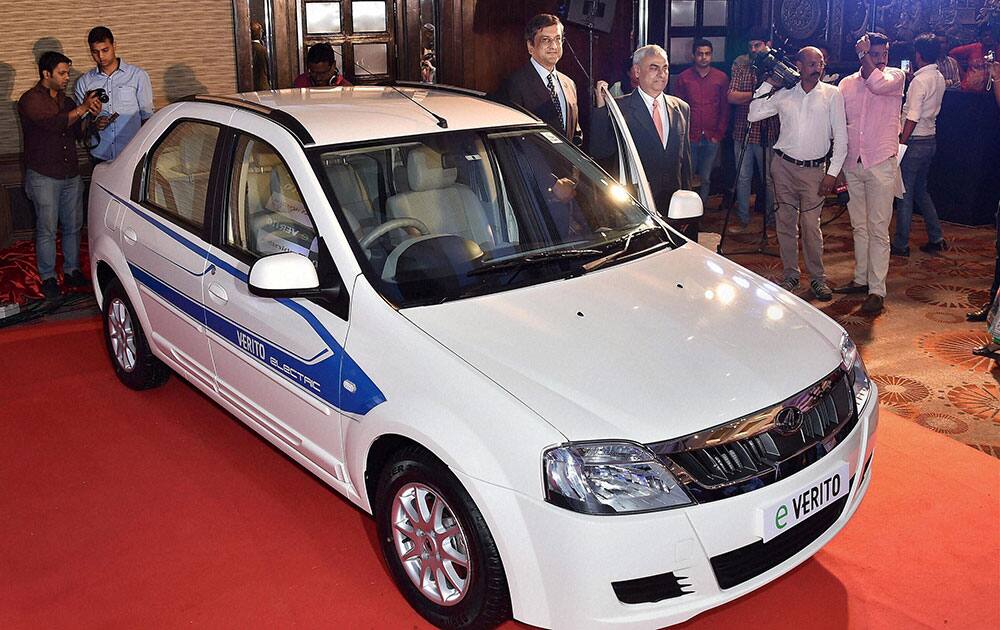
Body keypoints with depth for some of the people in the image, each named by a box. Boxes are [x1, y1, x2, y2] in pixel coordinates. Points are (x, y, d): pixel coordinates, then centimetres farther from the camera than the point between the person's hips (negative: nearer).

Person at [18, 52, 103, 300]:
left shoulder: (66, 101, 13)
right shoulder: (30, 100, -9)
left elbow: (78, 133, 12)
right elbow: (53, 124, -26)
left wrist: (91, 116, -5)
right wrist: (82, 109, -23)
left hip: (71, 174, 6)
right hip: (43, 176, -6)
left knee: (73, 226, 10)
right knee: (47, 229, 0)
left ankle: (72, 270, 23)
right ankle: (48, 277, 9)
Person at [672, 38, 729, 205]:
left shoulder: (721, 78, 7)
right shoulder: (683, 78, 6)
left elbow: (725, 109, 9)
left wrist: (719, 134, 0)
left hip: (712, 138, 1)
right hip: (690, 138, -1)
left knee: (705, 179, 3)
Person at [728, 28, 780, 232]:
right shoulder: (741, 64, 4)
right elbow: (731, 96, -4)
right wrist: (757, 94, -15)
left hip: (768, 132, -2)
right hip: (743, 129, 3)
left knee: (769, 179, 6)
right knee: (743, 178, 10)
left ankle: (771, 219, 20)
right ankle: (743, 220, 22)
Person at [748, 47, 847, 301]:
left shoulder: (832, 94, 1)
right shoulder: (784, 94, 7)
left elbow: (841, 137, 0)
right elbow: (753, 115, 8)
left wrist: (832, 173, -6)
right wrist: (769, 85, 4)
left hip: (813, 169, -2)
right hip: (784, 165, 2)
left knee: (811, 225, -4)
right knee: (786, 223, 6)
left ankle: (818, 278, 9)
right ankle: (791, 275, 16)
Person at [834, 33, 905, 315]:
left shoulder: (896, 76, 0)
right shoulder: (847, 83, 9)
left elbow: (877, 84, -25)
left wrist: (863, 54, -10)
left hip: (881, 164, -4)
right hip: (852, 164, 4)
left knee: (878, 229, -5)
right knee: (859, 226, 14)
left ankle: (877, 289, -2)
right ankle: (861, 279, 26)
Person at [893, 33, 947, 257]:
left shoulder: (919, 81, -18)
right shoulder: (939, 79, 9)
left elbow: (913, 118, -21)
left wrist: (901, 143, -17)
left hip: (915, 141, -9)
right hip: (930, 140, 9)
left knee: (905, 193, 0)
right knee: (921, 190, 19)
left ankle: (901, 244, 6)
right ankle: (936, 238, 20)